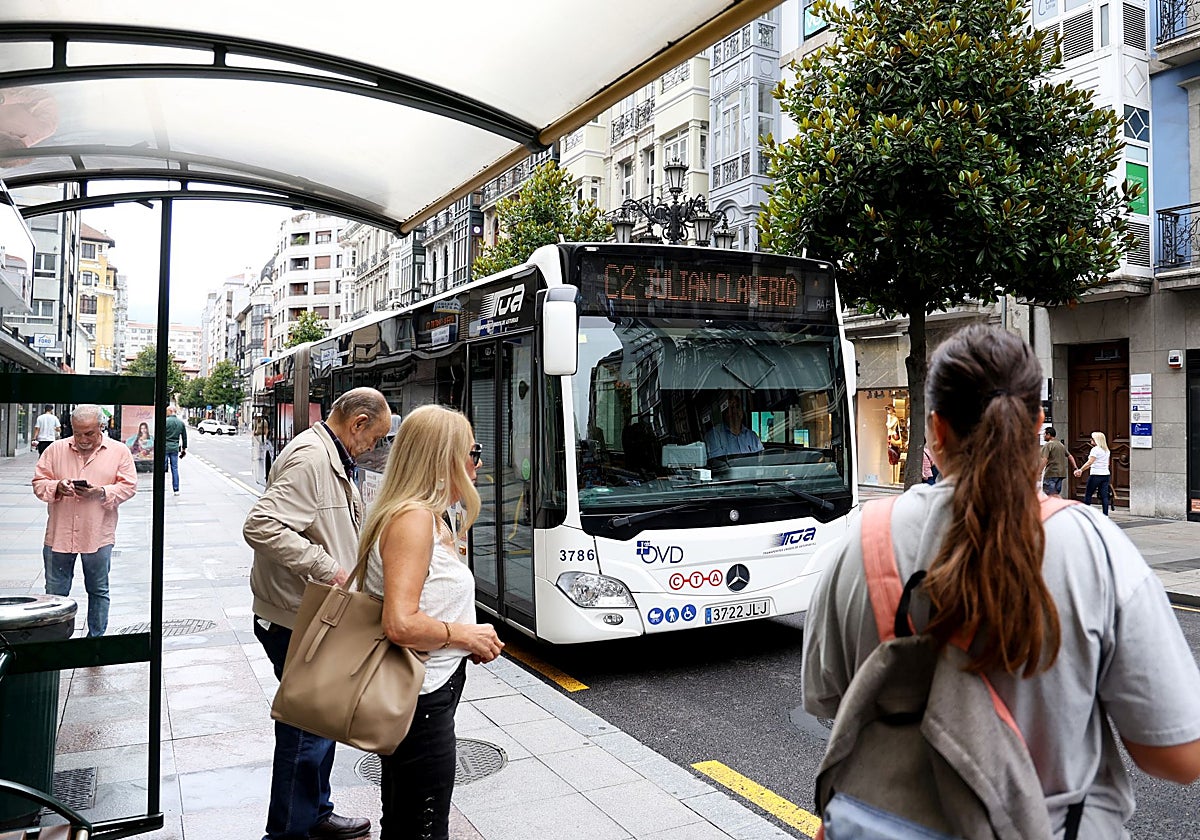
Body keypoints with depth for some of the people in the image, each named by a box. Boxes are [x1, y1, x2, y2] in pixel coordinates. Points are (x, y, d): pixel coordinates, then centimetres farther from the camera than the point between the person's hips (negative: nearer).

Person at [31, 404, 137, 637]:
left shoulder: (119, 451, 0)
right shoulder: (56, 449, 5)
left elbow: (129, 486, -2)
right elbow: (39, 483, 6)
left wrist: (102, 493, -18)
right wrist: (56, 487, -16)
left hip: (99, 536, -1)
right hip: (59, 533, 2)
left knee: (98, 591, 9)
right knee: (55, 592, 10)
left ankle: (96, 637, 22)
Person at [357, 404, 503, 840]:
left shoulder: (431, 518, 9)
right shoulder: (414, 518, -23)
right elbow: (401, 624, -31)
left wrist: (473, 640, 1)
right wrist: (463, 634, -16)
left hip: (428, 694, 10)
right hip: (419, 703, -10)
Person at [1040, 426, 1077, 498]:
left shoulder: (1047, 445, -9)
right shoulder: (1061, 445, 17)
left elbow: (1044, 460, -19)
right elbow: (1070, 457, 18)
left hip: (1051, 474, -8)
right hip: (1061, 473, 8)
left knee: (1050, 495, -8)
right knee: (1056, 495, 13)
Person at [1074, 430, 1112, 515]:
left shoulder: (1095, 449, -9)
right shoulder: (1107, 451, 14)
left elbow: (1090, 462, -17)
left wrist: (1080, 470, -14)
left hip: (1096, 475, -7)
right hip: (1106, 474, 7)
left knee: (1088, 494, 2)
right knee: (1104, 495, 3)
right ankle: (1105, 514, -1)